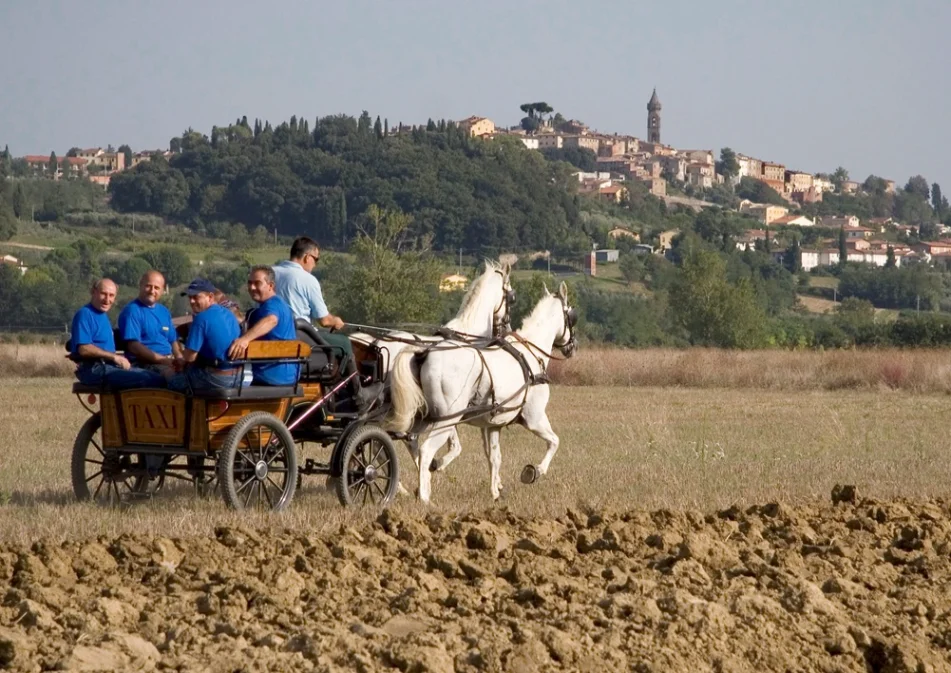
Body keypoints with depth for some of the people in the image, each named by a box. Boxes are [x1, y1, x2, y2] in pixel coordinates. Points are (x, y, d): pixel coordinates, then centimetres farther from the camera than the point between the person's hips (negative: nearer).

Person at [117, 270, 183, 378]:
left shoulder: (164, 311, 20)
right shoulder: (132, 311, -4)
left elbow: (173, 341, 23)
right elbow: (133, 346, -13)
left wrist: (179, 359, -1)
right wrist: (163, 360, -18)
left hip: (168, 362, 7)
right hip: (143, 364, -7)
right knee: (171, 374, -35)